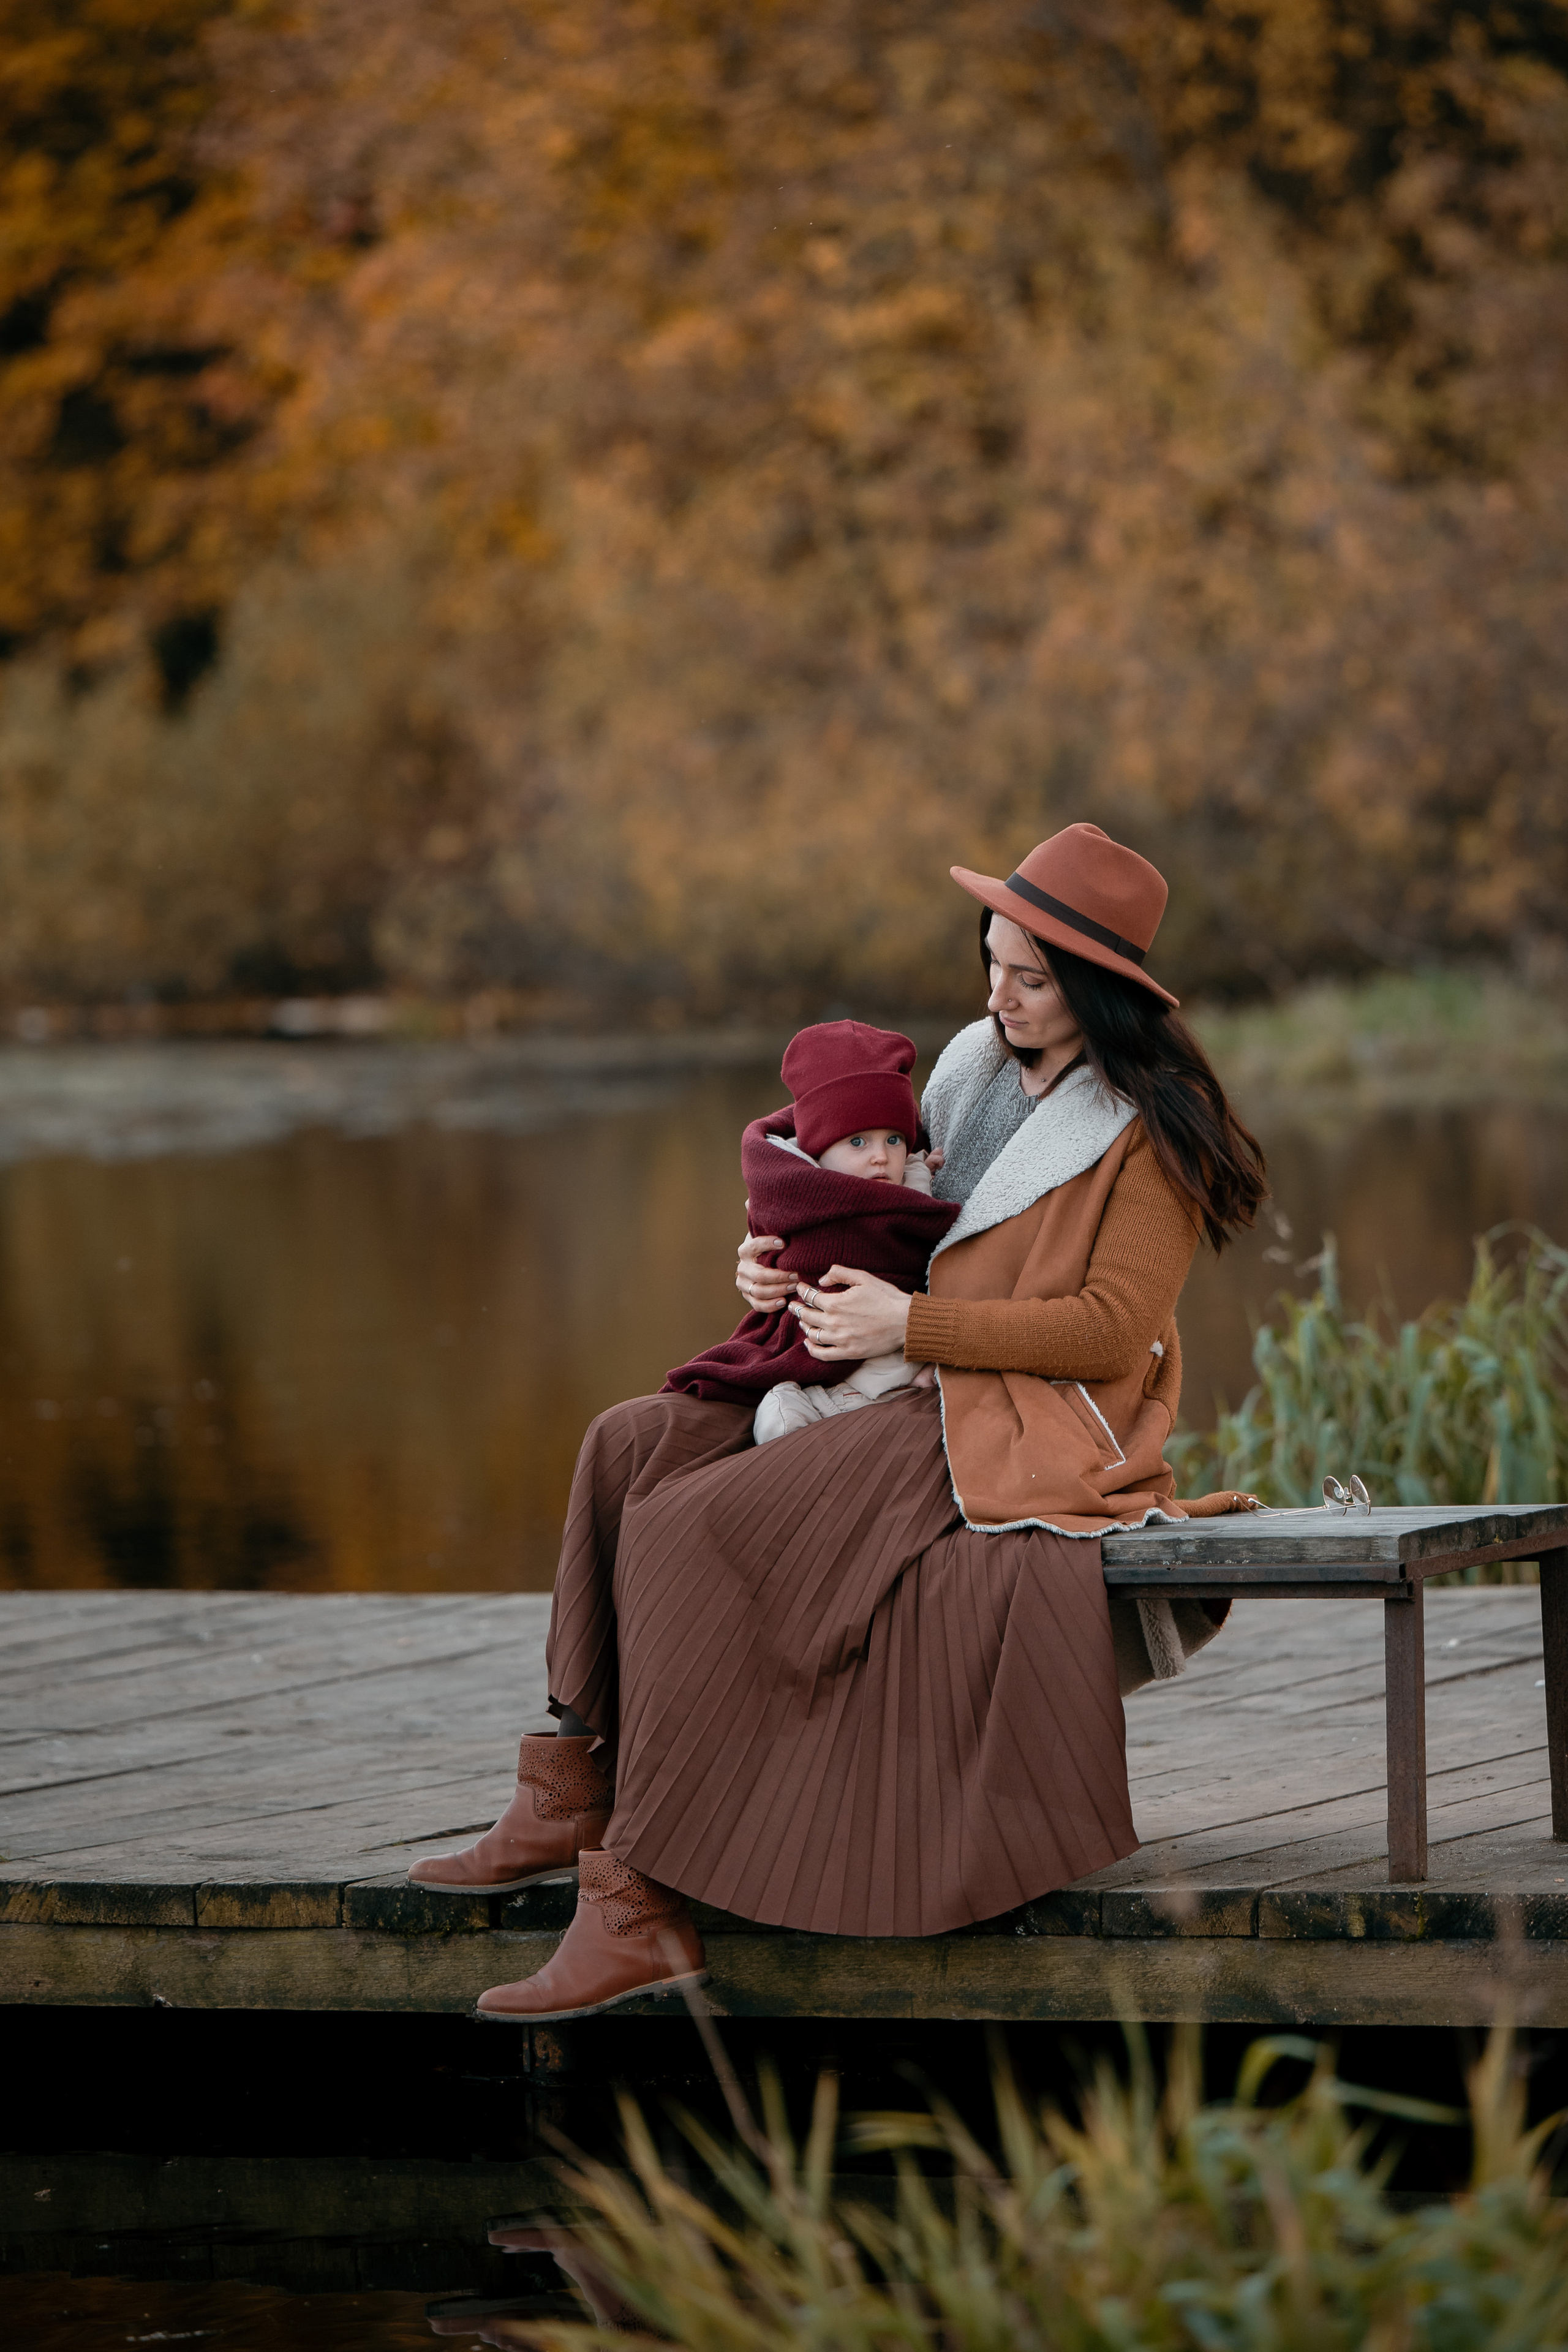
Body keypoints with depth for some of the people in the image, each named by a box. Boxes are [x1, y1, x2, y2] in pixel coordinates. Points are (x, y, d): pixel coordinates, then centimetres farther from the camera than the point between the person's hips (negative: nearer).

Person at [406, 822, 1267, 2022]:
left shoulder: (1152, 1127, -7)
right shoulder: (979, 1064, 15)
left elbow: (1113, 1329, -15)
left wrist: (907, 1324, -17)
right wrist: (789, 1261, 2)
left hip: (1033, 1431, -9)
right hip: (926, 1401, 9)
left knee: (688, 1525, -22)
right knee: (632, 1446, -5)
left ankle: (641, 1907, -25)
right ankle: (576, 1795, -8)